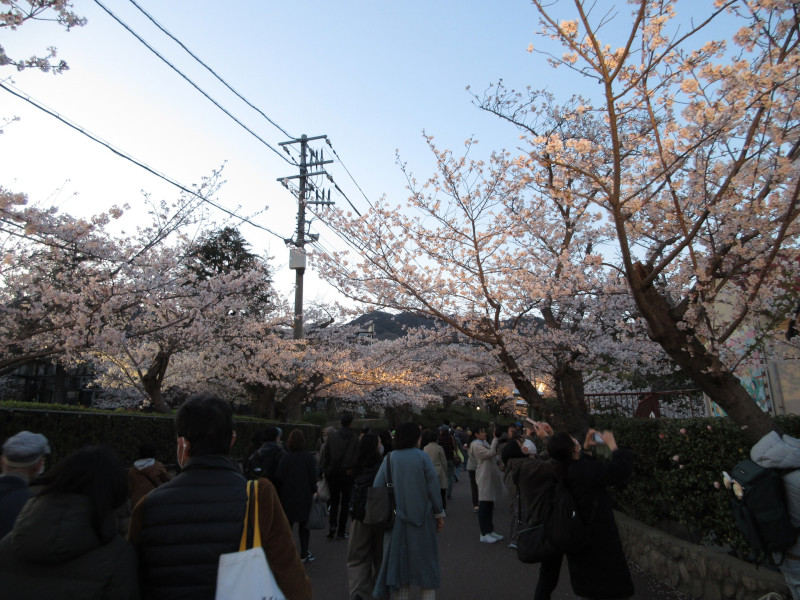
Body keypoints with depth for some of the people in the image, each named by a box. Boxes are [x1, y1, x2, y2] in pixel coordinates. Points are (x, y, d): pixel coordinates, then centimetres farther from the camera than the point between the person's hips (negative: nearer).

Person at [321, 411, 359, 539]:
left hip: (332, 473, 2)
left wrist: (325, 470, 8)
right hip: (347, 474, -2)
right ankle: (341, 531, 14)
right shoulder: (355, 438, -10)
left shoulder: (332, 436, 1)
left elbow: (325, 455, 2)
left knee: (334, 501, 16)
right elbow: (356, 457, -14)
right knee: (345, 502, 9)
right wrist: (351, 469, -1)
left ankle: (332, 524, 0)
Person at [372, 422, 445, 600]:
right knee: (425, 559, 13)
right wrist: (439, 514, 1)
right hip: (422, 518, -2)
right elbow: (433, 487, -10)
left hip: (396, 519, 2)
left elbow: (377, 488, -5)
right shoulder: (422, 457, -10)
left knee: (399, 561, 14)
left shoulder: (389, 458, -3)